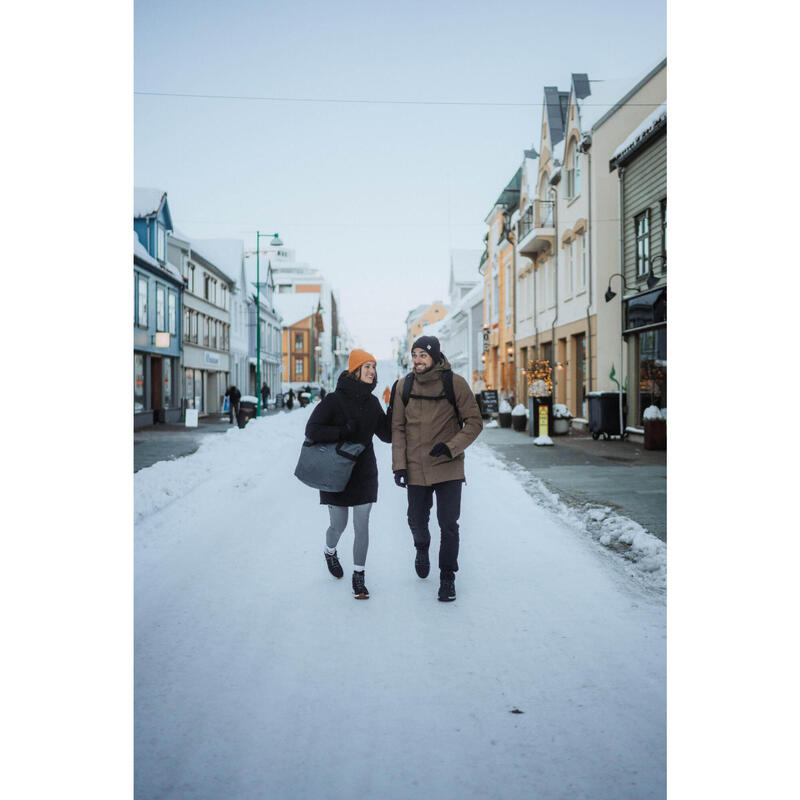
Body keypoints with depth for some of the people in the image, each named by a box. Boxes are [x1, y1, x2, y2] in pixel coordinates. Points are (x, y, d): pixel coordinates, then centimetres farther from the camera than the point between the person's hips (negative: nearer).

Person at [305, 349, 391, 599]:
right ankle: (330, 552, 42)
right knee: (338, 525, 8)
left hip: (364, 473, 4)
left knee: (362, 526, 1)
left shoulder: (372, 402, 5)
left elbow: (387, 435, 7)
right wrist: (343, 432, -23)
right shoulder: (334, 399, -11)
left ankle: (358, 576, 13)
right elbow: (312, 430, -16)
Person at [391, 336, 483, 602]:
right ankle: (422, 548, 46)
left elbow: (474, 422, -5)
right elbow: (398, 428, 4)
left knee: (448, 524, -2)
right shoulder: (404, 385, 0)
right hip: (416, 468, 3)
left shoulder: (455, 383, -8)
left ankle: (447, 577, 16)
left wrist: (451, 446, -19)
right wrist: (399, 465, -3)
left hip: (448, 467, -2)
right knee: (417, 521, 12)